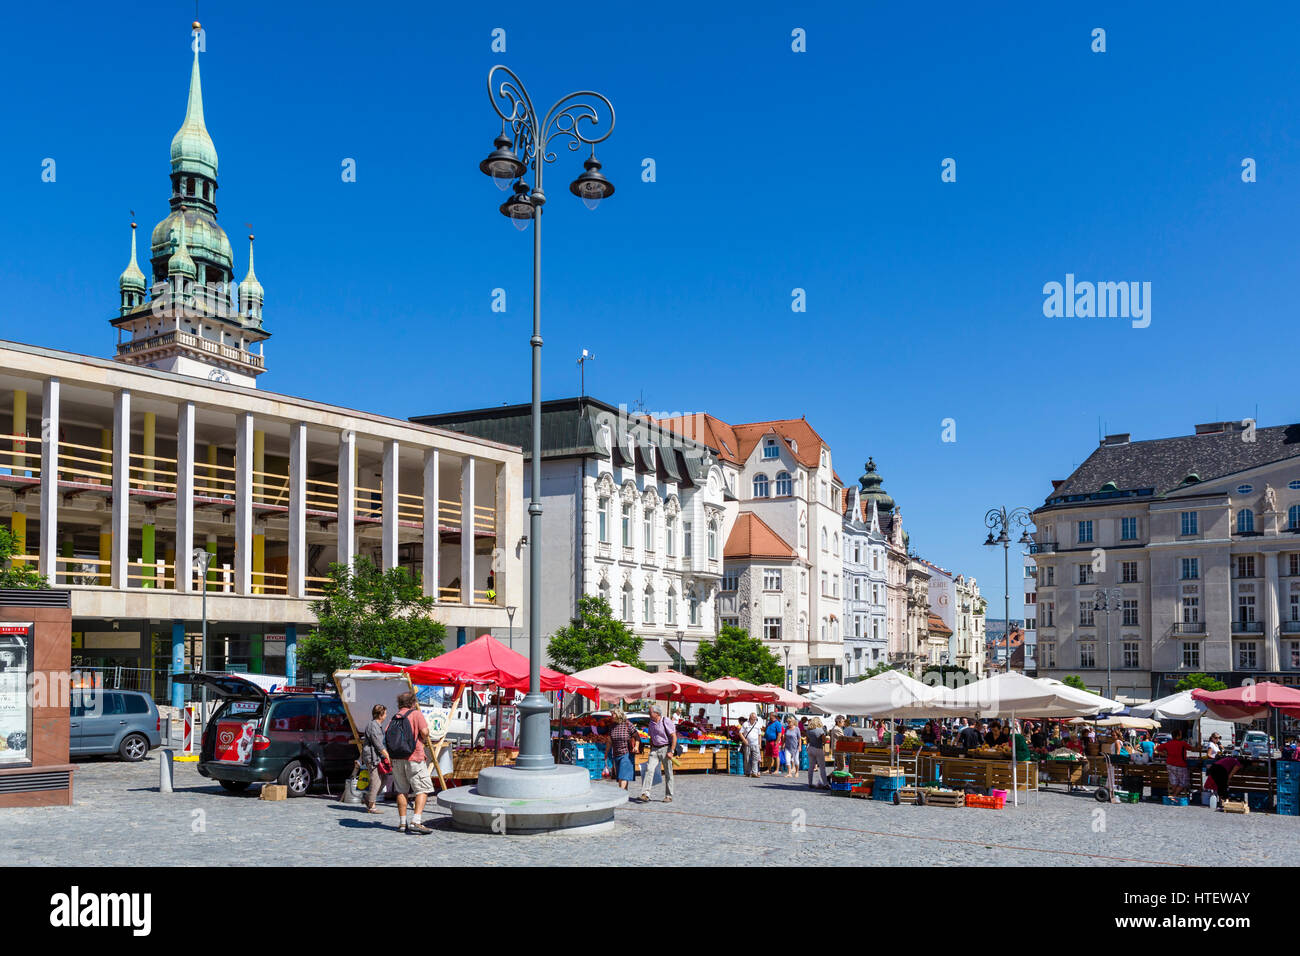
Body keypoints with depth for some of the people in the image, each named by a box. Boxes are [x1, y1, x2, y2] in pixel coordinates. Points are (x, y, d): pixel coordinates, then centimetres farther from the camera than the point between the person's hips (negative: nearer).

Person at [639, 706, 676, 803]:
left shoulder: (666, 722, -11)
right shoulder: (651, 723, 10)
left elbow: (674, 737, -12)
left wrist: (671, 751, -17)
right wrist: (651, 751, 18)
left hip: (665, 748, -5)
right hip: (655, 749, 5)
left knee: (668, 773, 3)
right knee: (649, 769, -11)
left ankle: (669, 796, 14)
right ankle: (645, 794, -17)